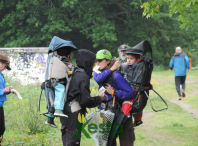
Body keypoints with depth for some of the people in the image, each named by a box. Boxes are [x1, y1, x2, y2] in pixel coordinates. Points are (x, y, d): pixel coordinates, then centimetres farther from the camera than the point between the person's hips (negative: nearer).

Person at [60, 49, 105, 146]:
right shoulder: (83, 77, -15)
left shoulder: (74, 74, 11)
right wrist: (99, 98, -3)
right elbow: (85, 100, -17)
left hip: (66, 115, 9)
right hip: (74, 117, -9)